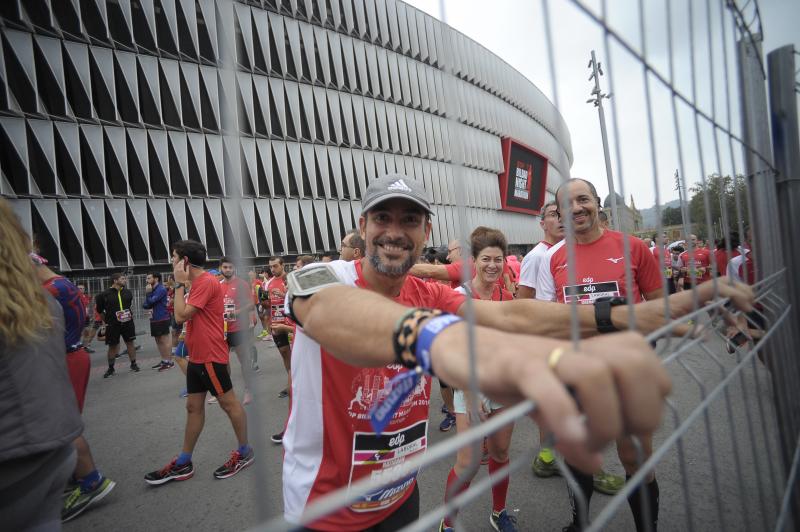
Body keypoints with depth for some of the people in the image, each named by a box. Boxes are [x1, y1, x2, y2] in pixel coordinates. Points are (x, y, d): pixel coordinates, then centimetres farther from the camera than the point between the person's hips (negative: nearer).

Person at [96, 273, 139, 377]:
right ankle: (110, 368, 20)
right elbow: (100, 310, 4)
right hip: (112, 325, -3)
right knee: (112, 346, 6)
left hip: (127, 323, 3)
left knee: (130, 343, 8)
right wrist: (106, 321, 5)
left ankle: (133, 364, 19)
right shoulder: (105, 294, -7)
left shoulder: (128, 292, 4)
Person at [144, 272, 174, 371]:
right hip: (154, 319, 9)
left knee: (165, 340, -6)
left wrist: (148, 293, -4)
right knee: (158, 341, 14)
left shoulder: (161, 289, -12)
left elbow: (151, 301, -17)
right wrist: (147, 305, -7)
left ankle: (170, 362, -1)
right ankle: (164, 360, 23)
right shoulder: (153, 290, 14)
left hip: (162, 319, -9)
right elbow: (145, 305, 14)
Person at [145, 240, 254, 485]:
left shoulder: (206, 282, -17)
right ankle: (183, 463, 27)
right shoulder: (198, 282, 13)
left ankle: (244, 452, 18)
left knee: (228, 402, 3)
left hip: (210, 356, -10)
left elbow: (181, 316, -19)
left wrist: (179, 283, -13)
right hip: (197, 356, 10)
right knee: (194, 407, 15)